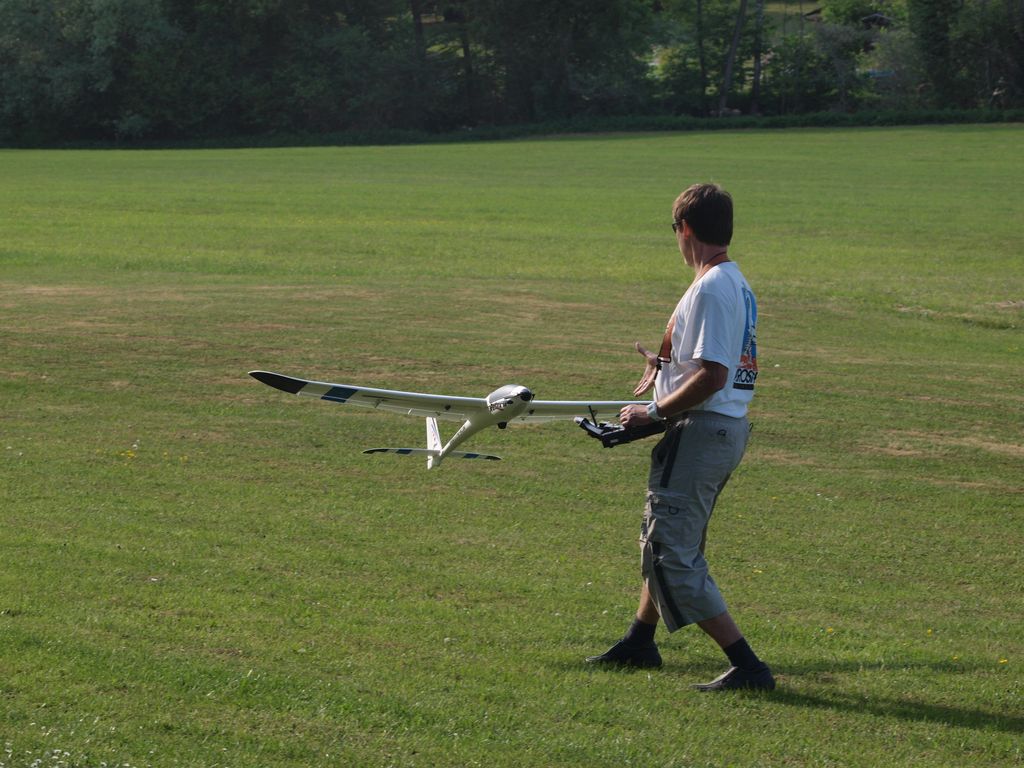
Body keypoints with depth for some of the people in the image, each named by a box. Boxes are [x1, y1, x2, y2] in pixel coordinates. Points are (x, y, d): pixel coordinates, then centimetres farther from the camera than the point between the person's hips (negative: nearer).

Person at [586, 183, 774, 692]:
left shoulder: (709, 290, -18)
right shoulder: (737, 284, 13)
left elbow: (712, 376, -24)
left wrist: (653, 412, -16)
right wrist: (667, 363, 30)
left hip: (701, 432, -11)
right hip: (729, 428, 11)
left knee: (673, 556, -10)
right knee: (660, 538, 25)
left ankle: (746, 666, -13)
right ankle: (640, 643, 41)